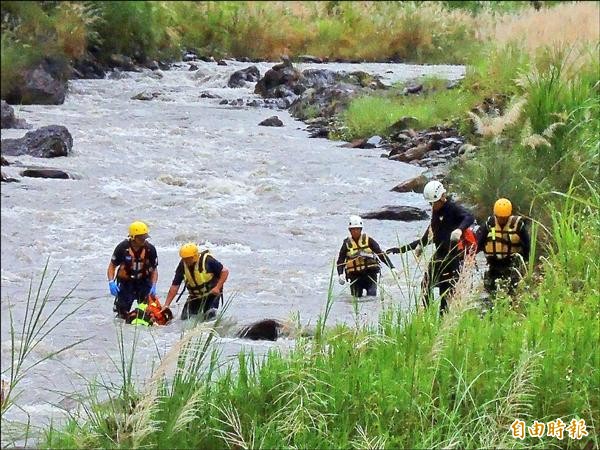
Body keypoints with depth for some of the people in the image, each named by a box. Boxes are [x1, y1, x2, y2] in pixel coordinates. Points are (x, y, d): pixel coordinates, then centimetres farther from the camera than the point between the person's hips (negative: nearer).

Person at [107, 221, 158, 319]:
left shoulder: (150, 249, -10)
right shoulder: (122, 248, -14)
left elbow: (154, 270, 0)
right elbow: (112, 266, -4)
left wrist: (153, 286, -14)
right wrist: (111, 283, -19)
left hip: (144, 281, 1)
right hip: (126, 282, -1)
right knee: (123, 311, -5)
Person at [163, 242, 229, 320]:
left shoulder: (207, 260, -23)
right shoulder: (183, 265, -12)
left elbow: (225, 271, -14)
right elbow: (174, 286, -10)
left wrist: (218, 287, -24)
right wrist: (166, 305, -15)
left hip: (212, 293, -4)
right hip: (195, 296, 4)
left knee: (209, 317, -17)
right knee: (185, 318, -5)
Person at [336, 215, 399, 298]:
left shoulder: (368, 240, 2)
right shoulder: (347, 243, 6)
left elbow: (381, 254, 0)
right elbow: (340, 261, 6)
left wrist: (392, 267, -8)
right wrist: (340, 274, -12)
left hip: (370, 272, -1)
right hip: (355, 275, 1)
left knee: (372, 295, -16)